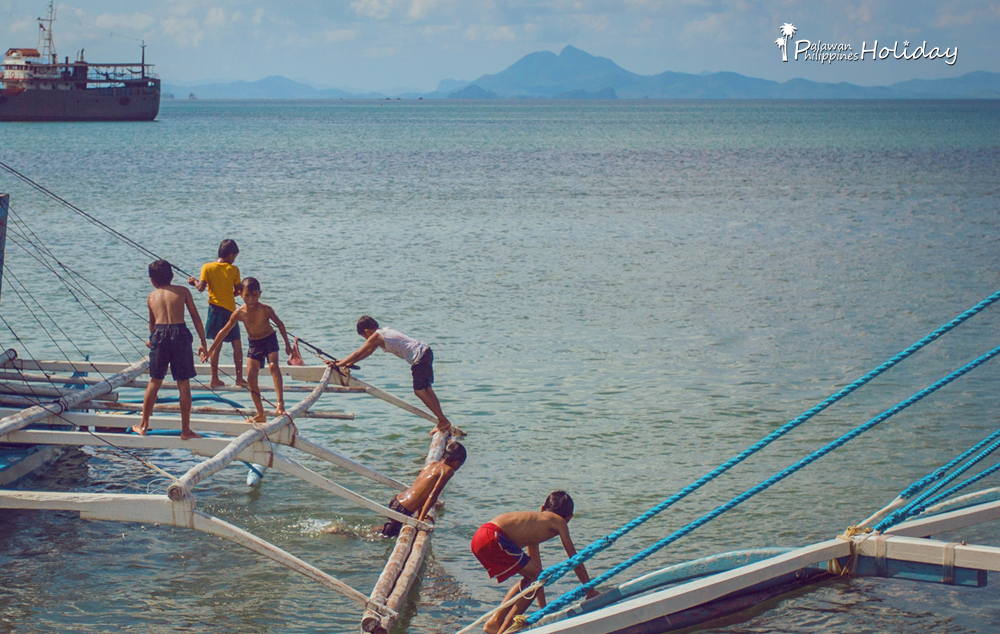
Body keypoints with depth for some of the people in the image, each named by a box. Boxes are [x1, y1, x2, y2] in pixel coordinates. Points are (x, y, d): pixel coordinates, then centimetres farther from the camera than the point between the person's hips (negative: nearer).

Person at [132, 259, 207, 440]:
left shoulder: (151, 296, 16)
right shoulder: (182, 291, 10)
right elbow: (196, 317, 8)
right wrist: (202, 341, 13)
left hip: (159, 333, 2)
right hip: (179, 333, -2)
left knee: (154, 381, 13)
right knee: (184, 383, 4)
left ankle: (143, 425, 18)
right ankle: (185, 430, 6)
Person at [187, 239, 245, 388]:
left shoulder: (207, 267, 0)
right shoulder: (234, 269, -2)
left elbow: (201, 288, -8)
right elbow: (237, 291, 1)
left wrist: (194, 282, 12)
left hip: (215, 307, 2)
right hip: (230, 309, -2)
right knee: (237, 344, 8)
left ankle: (214, 379, 0)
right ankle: (239, 378, 8)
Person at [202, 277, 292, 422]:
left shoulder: (265, 310, -21)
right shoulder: (239, 313, -15)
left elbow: (279, 324, -5)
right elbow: (224, 331, -4)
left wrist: (287, 344, 2)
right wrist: (210, 350, -2)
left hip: (269, 340, -4)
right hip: (253, 344, 4)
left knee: (273, 366, -30)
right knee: (251, 377, -3)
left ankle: (280, 402, -35)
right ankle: (260, 414, 9)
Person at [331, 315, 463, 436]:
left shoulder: (375, 337, -6)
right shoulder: (383, 332, 21)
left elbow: (358, 353, -3)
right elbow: (367, 352, 29)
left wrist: (338, 364, 3)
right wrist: (349, 363, 30)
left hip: (419, 357, -9)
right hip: (426, 351, 9)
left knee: (419, 391, -4)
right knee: (426, 389, 14)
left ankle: (444, 421, -1)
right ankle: (442, 421, 16)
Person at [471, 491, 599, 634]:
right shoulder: (558, 521, 13)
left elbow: (536, 566, 40)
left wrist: (543, 607, 44)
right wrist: (591, 590, 27)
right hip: (494, 537, -9)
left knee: (532, 577, 21)